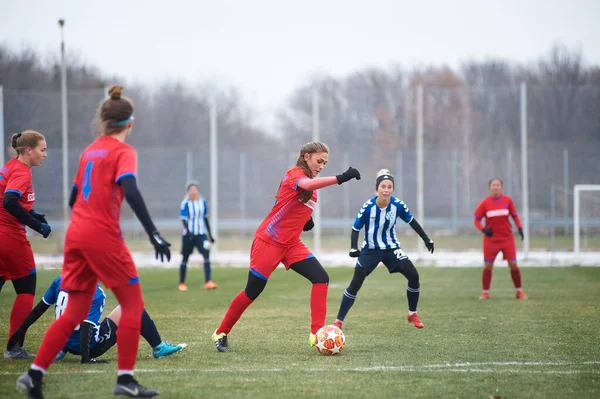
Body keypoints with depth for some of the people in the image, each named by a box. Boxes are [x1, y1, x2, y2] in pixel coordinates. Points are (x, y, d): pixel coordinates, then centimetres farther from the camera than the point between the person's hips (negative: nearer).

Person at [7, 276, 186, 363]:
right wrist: (85, 357, -26)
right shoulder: (95, 294, -19)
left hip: (68, 344, 6)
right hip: (91, 346, -6)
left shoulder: (61, 281, -2)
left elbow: (40, 308, 5)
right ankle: (158, 348, 15)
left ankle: (61, 350, 21)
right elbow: (86, 327, -25)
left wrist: (21, 330, 15)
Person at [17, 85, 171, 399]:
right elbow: (130, 191, -22)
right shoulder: (123, 152, -6)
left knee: (74, 313, 11)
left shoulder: (90, 151, 15)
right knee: (132, 303, 5)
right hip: (103, 236, -7)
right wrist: (153, 234, -26)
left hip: (76, 235, 7)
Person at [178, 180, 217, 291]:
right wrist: (188, 232, -30)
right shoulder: (185, 203, -8)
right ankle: (181, 284, 20)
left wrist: (210, 235, 16)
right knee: (185, 258, 7)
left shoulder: (202, 202, 5)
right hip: (188, 234, -3)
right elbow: (183, 219, -13)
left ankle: (208, 282, -19)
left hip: (201, 233, 3)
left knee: (206, 254, -14)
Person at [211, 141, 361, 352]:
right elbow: (307, 185, -39)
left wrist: (307, 220, 5)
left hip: (291, 244, 8)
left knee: (321, 278, -12)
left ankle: (317, 334, -14)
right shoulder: (295, 174, -14)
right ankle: (221, 333, 19)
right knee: (253, 291, 1)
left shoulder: (311, 182, 11)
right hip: (269, 241, -7)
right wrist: (340, 178, -49)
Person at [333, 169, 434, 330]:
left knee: (413, 276, -9)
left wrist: (426, 238, 8)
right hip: (370, 250, -2)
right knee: (355, 284, -8)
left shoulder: (398, 205, -15)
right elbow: (356, 229, -11)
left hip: (391, 248, 2)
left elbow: (411, 221, 4)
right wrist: (353, 247, -26)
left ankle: (413, 314, 12)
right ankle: (338, 321, 1)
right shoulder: (368, 207, -22)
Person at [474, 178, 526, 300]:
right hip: (491, 239, 0)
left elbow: (515, 216, 10)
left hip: (507, 238, 0)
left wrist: (520, 228, -5)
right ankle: (485, 292, 10)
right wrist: (483, 229, -16)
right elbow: (477, 220, 2)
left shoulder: (507, 200, 0)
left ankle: (519, 291, 9)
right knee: (487, 266, -3)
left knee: (513, 264, -5)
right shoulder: (485, 203, -3)